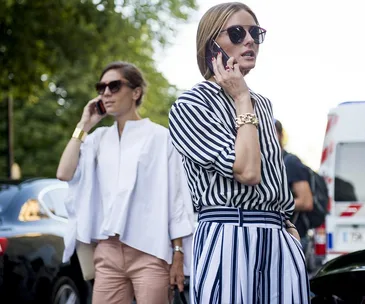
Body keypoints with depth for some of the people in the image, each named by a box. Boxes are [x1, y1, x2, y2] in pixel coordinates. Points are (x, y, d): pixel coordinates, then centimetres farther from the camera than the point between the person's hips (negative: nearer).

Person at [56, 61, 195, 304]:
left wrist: (178, 255, -5)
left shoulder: (160, 137, 0)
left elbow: (177, 198, -1)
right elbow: (65, 173, 2)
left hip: (150, 251, -4)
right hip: (108, 251, 4)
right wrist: (83, 126, 5)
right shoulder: (99, 138, 13)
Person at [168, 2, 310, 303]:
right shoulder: (190, 105, -4)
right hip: (228, 240, -6)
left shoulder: (262, 104, 18)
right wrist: (242, 100, -7)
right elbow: (247, 171, -15)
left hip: (279, 241, 6)